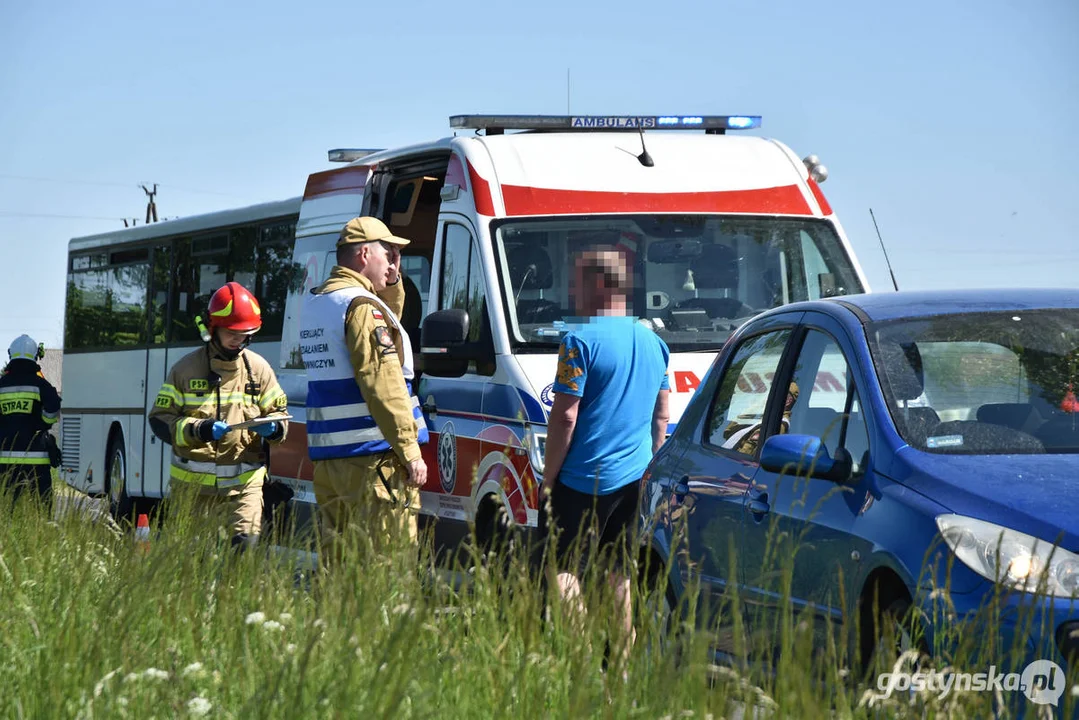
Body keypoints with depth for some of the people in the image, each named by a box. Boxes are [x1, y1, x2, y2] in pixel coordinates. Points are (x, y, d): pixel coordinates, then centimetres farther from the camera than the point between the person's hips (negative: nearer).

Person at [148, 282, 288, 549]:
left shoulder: (259, 368, 8)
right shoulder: (186, 368, 2)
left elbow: (279, 413, 15)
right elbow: (159, 419, 0)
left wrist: (272, 428, -10)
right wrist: (196, 429, -18)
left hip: (243, 485, 0)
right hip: (191, 485, 0)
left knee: (246, 542, -16)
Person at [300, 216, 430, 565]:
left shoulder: (312, 304, 17)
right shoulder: (362, 306, -12)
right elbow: (383, 385, -18)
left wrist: (391, 283, 16)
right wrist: (409, 451, -17)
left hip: (325, 456, 9)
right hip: (372, 457, -9)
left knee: (337, 555, 12)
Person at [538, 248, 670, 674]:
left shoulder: (581, 342, -12)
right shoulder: (654, 343, 12)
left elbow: (565, 418, -14)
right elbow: (661, 416, 18)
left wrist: (547, 477, -8)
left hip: (583, 479, -7)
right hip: (634, 479, 7)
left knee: (564, 568, -2)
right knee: (620, 574, 12)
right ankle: (623, 666, 13)